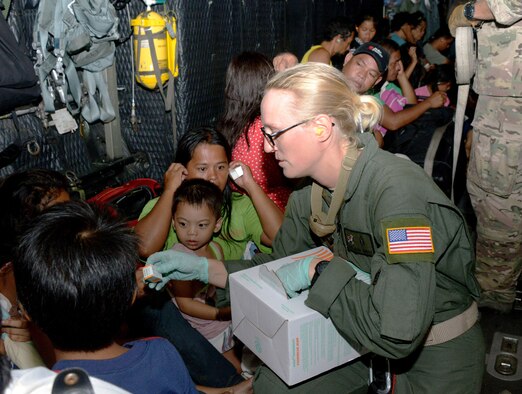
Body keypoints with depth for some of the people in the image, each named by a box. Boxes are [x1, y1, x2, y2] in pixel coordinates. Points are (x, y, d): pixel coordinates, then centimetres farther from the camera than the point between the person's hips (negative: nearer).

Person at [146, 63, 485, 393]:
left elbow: (397, 334, -35)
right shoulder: (309, 195, -7)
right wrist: (201, 267, -5)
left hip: (438, 356, -5)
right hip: (367, 342, 5)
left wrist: (320, 270, -25)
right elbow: (276, 269, 5)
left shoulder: (397, 189, -30)